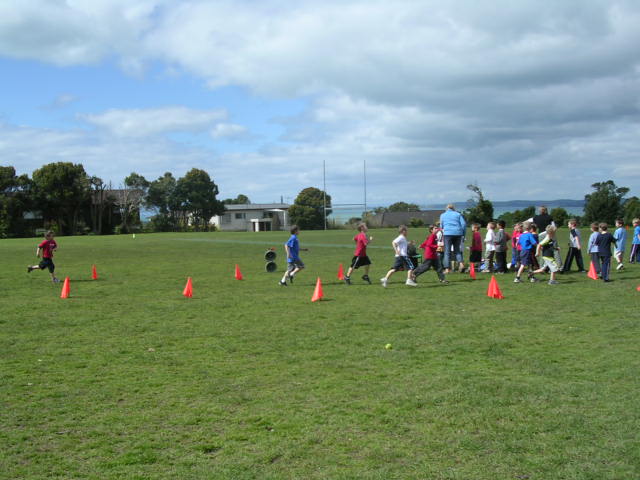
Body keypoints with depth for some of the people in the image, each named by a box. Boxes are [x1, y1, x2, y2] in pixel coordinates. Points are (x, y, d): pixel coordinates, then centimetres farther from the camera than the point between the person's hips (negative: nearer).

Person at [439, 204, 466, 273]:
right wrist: (463, 234, 10)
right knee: (457, 250, 14)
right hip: (458, 233, 1)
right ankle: (461, 263, -8)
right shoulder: (458, 214, 12)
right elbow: (464, 224, 3)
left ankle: (447, 268, -5)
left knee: (447, 252, 1)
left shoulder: (443, 215, 13)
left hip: (448, 234, -1)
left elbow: (441, 226, 18)